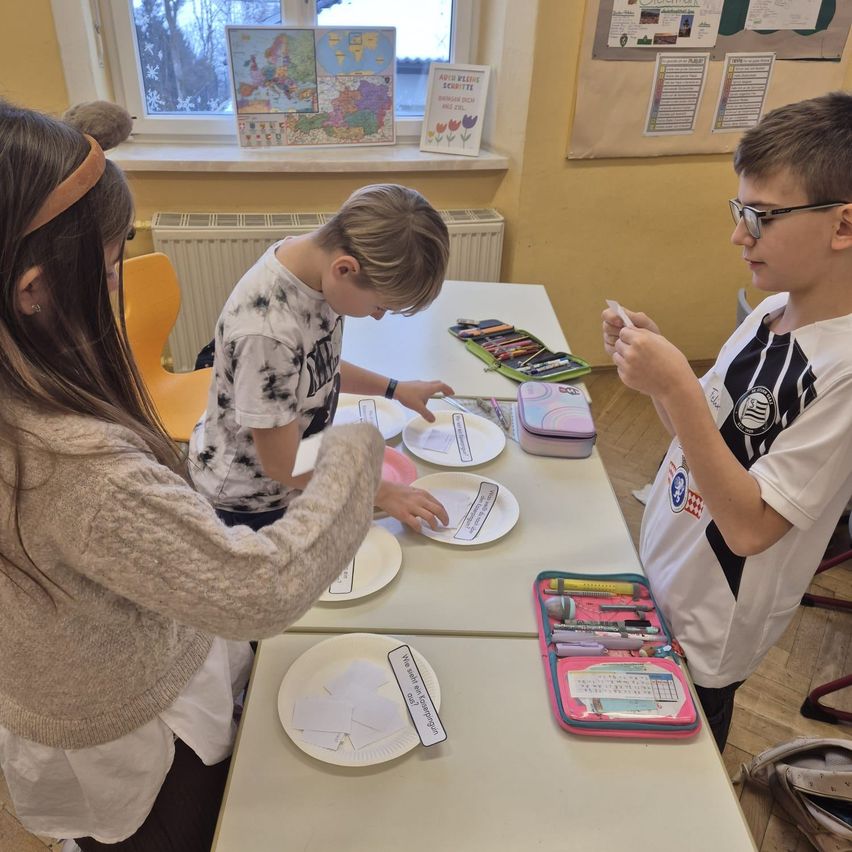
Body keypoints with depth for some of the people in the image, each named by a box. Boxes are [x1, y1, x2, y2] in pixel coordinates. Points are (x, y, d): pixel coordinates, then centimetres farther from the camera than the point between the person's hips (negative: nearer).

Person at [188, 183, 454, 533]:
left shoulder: (316, 255, -15)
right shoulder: (267, 330, -38)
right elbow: (282, 466, -26)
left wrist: (394, 389, 3)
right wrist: (380, 492, -17)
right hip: (248, 496, -7)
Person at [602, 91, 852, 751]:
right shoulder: (774, 311, -4)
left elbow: (750, 524, -28)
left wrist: (675, 387, -35)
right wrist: (653, 365, -13)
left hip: (704, 640, -7)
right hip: (657, 584, 7)